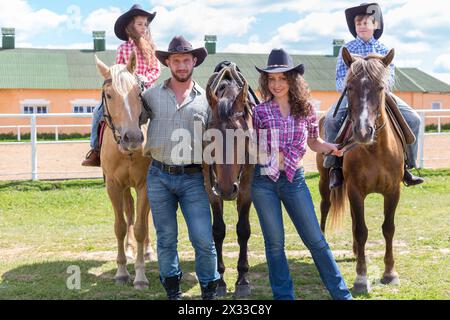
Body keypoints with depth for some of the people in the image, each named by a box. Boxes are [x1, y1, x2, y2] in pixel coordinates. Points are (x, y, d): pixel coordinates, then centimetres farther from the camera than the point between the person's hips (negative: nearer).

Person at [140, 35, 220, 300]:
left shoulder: (206, 98, 4)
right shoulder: (152, 95, 5)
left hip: (193, 178, -1)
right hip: (159, 176, 1)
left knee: (204, 239, -6)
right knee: (166, 239, 11)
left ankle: (209, 290, 14)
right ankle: (172, 289, 27)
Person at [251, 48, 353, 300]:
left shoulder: (305, 110, 3)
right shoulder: (259, 112, -1)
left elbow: (313, 142, 13)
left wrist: (332, 148, -3)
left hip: (294, 179, 1)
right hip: (264, 182, -1)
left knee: (316, 241, 4)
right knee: (275, 244, 7)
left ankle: (342, 294, 13)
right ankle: (284, 295, 19)